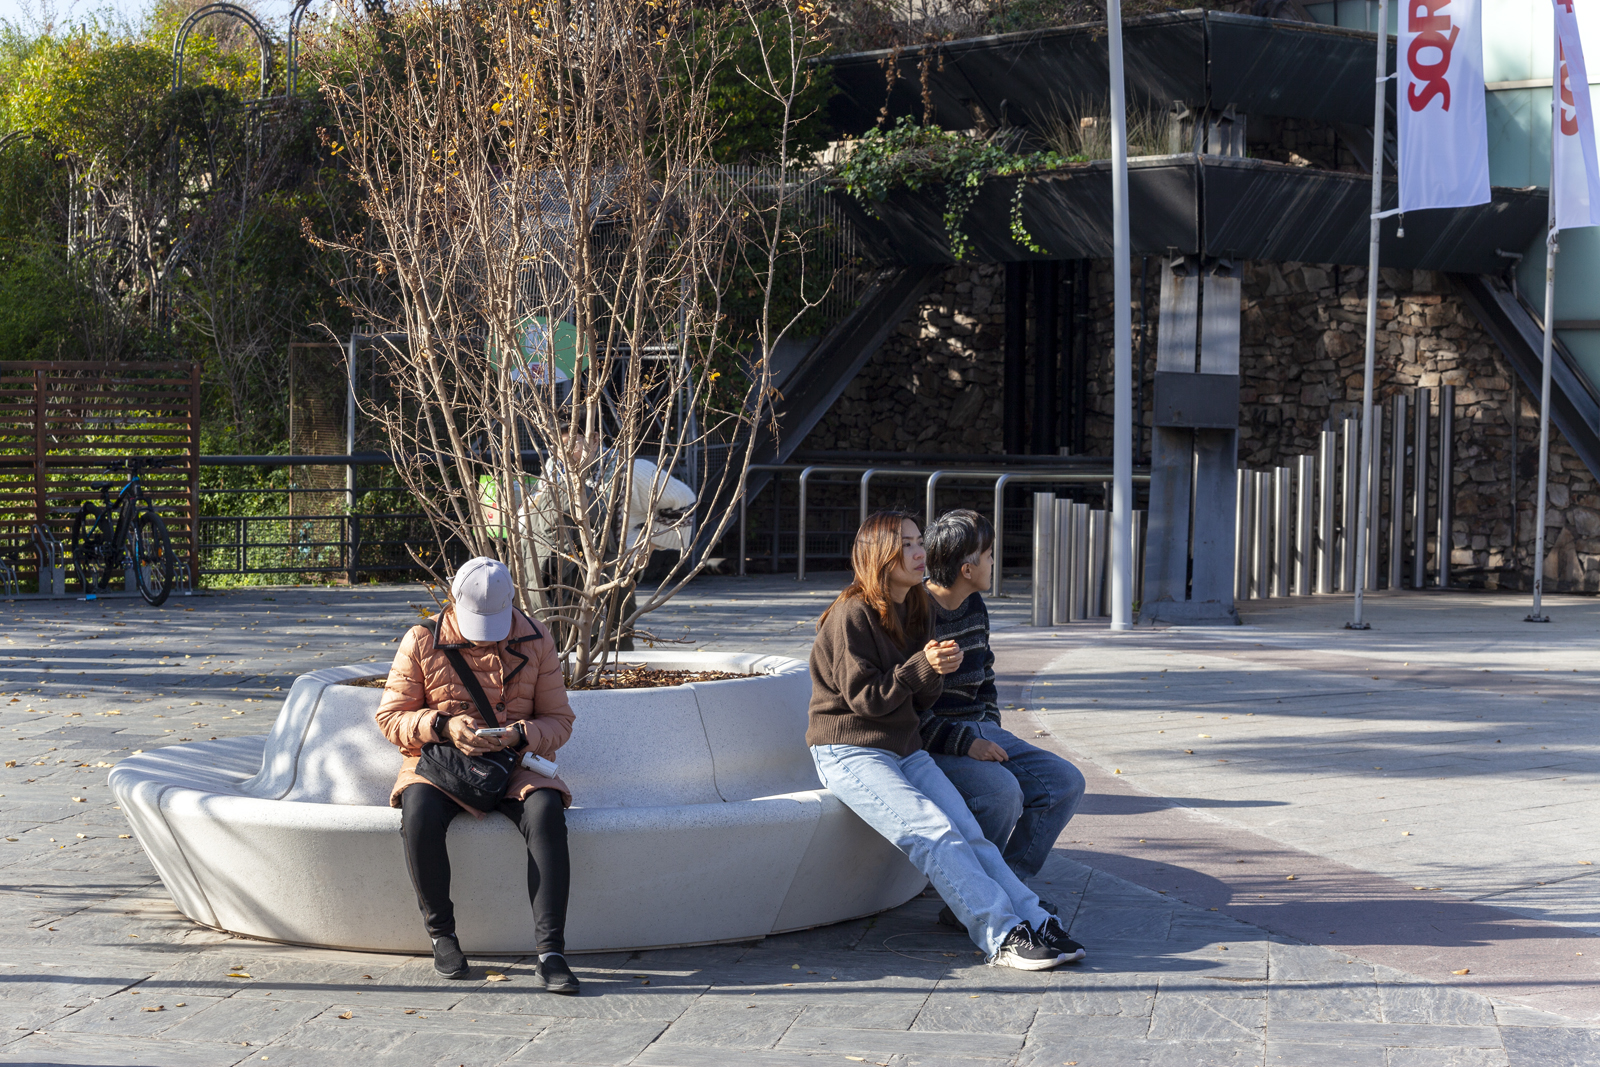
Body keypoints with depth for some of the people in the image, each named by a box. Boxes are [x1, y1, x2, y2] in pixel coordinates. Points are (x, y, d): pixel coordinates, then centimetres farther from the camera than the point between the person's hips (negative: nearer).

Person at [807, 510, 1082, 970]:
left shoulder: (919, 611, 12)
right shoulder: (852, 614, -12)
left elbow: (921, 702, 11)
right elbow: (863, 697, -15)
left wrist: (937, 673, -11)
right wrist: (921, 666, -23)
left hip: (905, 749, 7)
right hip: (850, 752, -7)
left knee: (968, 832, -12)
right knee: (934, 834, -24)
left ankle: (1033, 921, -19)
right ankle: (1002, 935, -29)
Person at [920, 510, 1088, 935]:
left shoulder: (975, 609, 12)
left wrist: (990, 733, 9)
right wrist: (965, 742, -22)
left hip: (978, 733, 9)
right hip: (930, 745, -9)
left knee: (1065, 782, -5)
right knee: (1001, 791, -32)